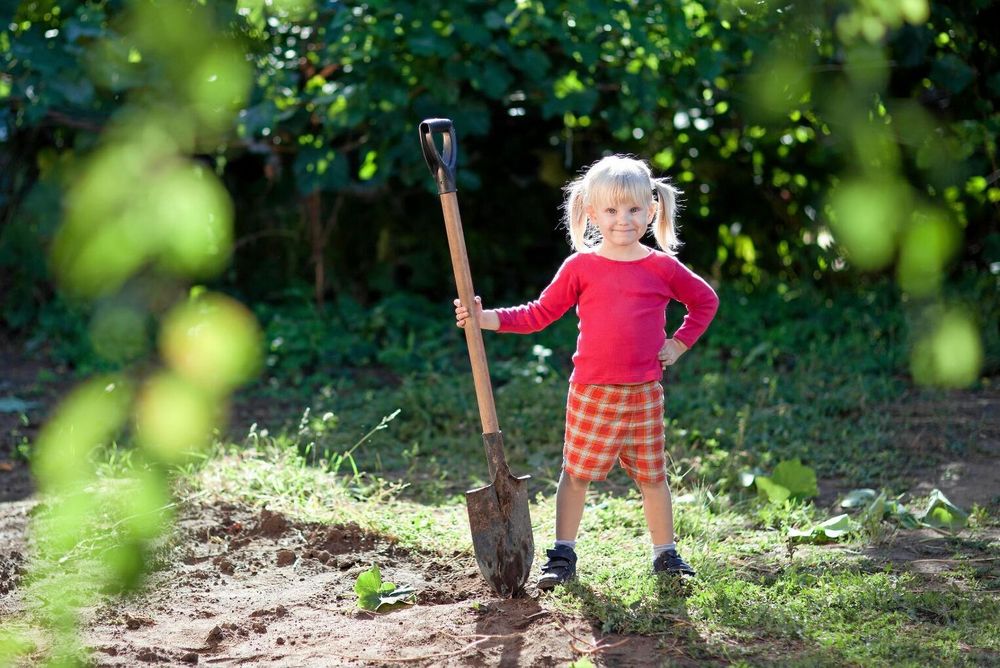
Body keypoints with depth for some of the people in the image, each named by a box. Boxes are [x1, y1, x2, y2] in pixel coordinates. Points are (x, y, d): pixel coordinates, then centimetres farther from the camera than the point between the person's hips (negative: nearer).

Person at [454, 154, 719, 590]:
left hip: (644, 393, 1)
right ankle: (563, 556, 11)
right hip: (591, 392, 0)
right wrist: (486, 318, -8)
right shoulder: (580, 267, -1)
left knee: (651, 475, 8)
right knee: (576, 472, 4)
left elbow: (705, 301, 16)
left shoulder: (663, 267, 1)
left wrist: (679, 344, 7)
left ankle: (665, 554, 20)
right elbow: (539, 314, 2)